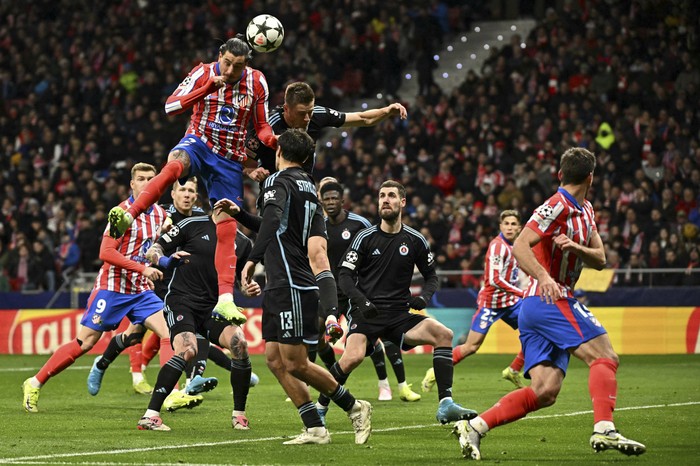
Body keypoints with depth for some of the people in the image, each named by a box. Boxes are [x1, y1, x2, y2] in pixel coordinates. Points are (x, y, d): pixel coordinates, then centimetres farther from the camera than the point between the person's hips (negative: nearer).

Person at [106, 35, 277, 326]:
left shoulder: (257, 82, 0)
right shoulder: (204, 73, -5)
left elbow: (262, 127, 8)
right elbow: (170, 106, -13)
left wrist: (270, 139, -16)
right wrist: (208, 87, -23)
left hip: (230, 159, 2)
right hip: (199, 143, -2)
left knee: (227, 229, -3)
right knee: (174, 164, -39)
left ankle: (225, 300, -4)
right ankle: (127, 218, -48)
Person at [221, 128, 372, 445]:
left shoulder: (279, 182, -9)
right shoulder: (308, 187, 19)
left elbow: (271, 220, -29)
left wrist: (252, 260, -31)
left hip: (292, 288, -9)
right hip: (280, 288, 9)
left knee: (295, 364, -6)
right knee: (274, 359, 7)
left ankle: (354, 407, 7)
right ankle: (315, 429, 6)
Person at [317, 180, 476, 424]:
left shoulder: (415, 240, 7)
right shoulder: (365, 237, 0)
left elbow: (431, 276, 18)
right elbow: (344, 276, -1)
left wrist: (424, 296, -4)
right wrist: (362, 301, -18)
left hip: (399, 315, 3)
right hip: (366, 313, -3)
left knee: (443, 333, -20)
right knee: (353, 357, -29)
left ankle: (445, 405, -21)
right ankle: (320, 408, -7)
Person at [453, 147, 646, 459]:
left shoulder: (585, 211, 18)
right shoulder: (557, 207, -9)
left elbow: (599, 259, 13)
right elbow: (520, 246, -19)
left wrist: (574, 247, -9)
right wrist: (543, 277, -35)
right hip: (548, 301, -9)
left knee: (545, 392, -3)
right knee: (604, 356, -15)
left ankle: (473, 427, -7)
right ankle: (604, 430, -26)